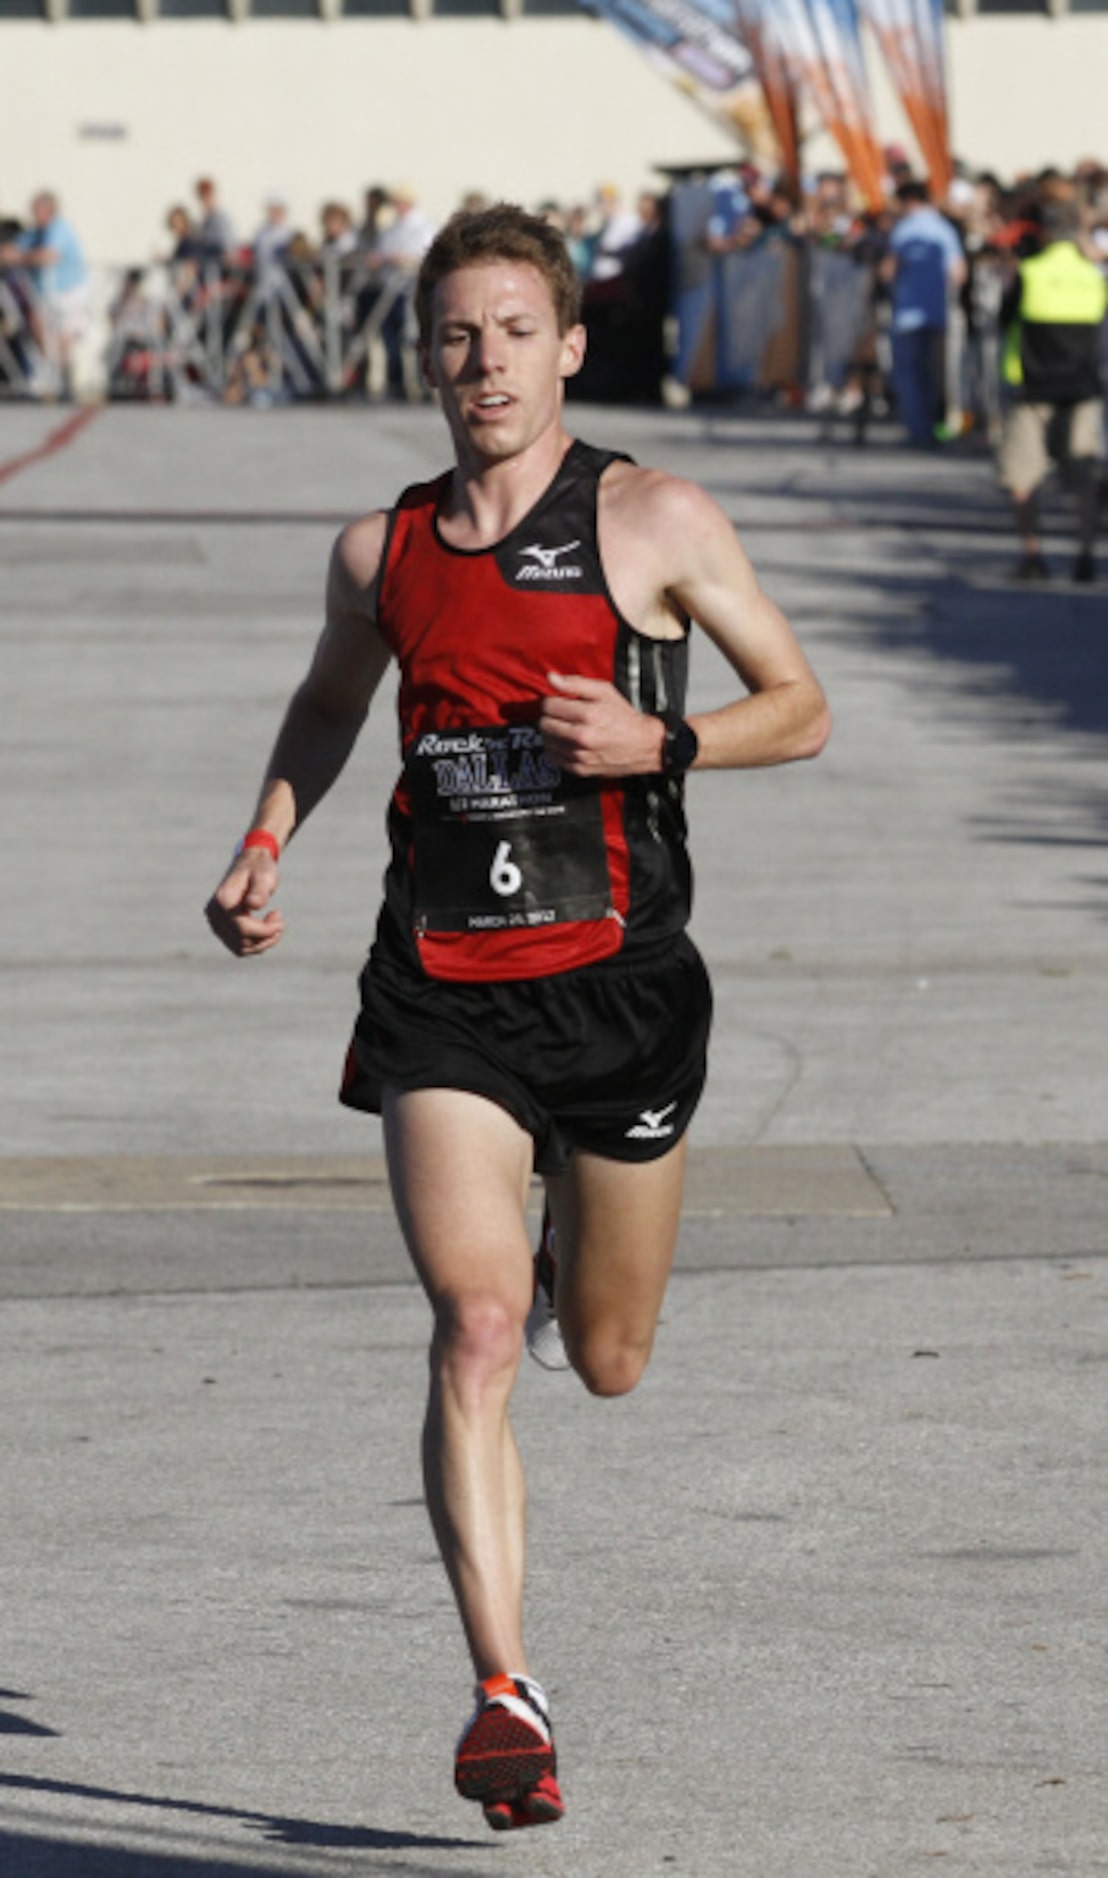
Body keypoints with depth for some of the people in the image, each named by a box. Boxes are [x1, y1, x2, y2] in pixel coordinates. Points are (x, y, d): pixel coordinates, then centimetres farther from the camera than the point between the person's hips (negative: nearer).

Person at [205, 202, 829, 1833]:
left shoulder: (655, 522, -4)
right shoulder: (382, 552, 6)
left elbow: (800, 707, 3)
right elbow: (329, 705, 25)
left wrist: (656, 742, -15)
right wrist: (266, 843, 8)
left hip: (618, 981, -1)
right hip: (442, 993, 1)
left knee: (609, 1361, 12)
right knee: (475, 1330, -17)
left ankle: (570, 1255, 51)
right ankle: (506, 1697, -17)